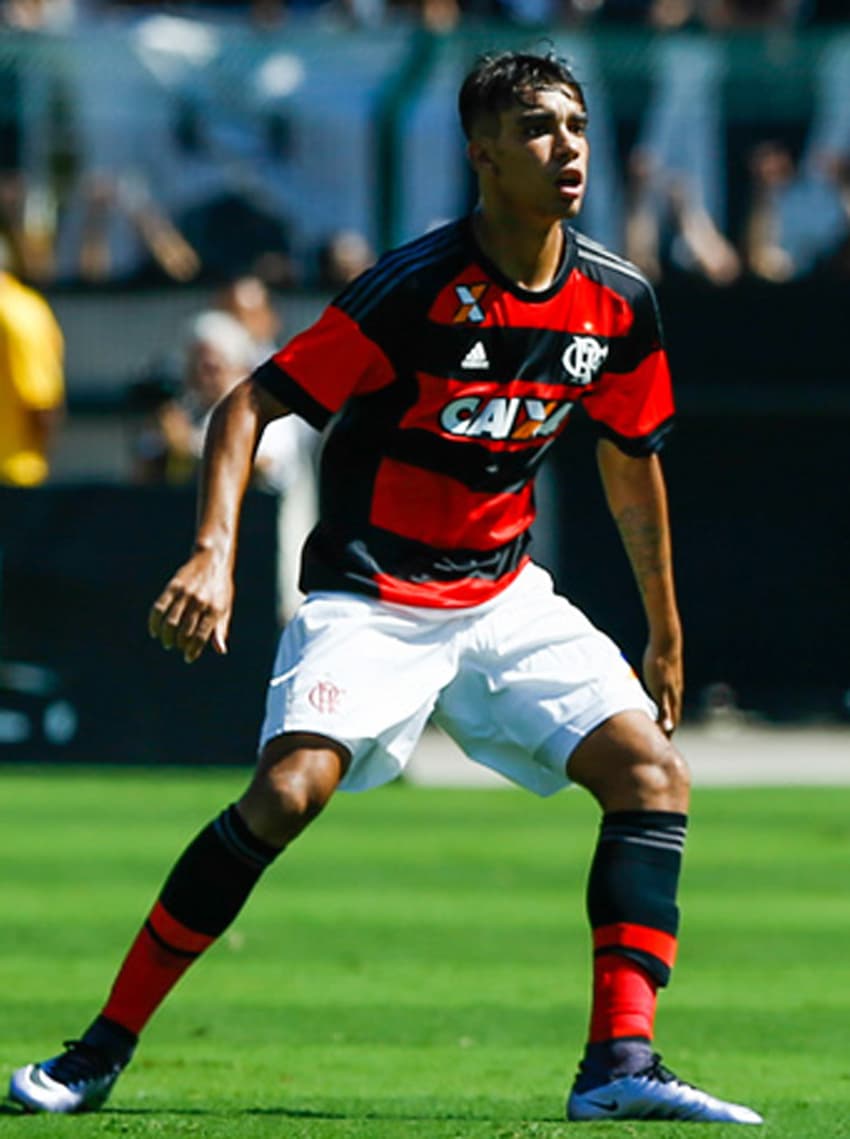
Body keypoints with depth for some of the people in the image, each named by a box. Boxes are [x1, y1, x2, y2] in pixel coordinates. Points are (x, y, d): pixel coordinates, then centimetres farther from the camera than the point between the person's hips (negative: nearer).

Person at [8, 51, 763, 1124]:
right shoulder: (418, 285, -18)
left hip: (504, 594, 6)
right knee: (289, 789, -25)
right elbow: (250, 403, -16)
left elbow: (630, 461, 15)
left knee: (652, 772, -11)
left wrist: (665, 637, 22)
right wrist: (213, 552, -30)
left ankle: (620, 1065, -12)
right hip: (369, 593, -6)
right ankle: (101, 1052, -15)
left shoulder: (619, 302, -2)